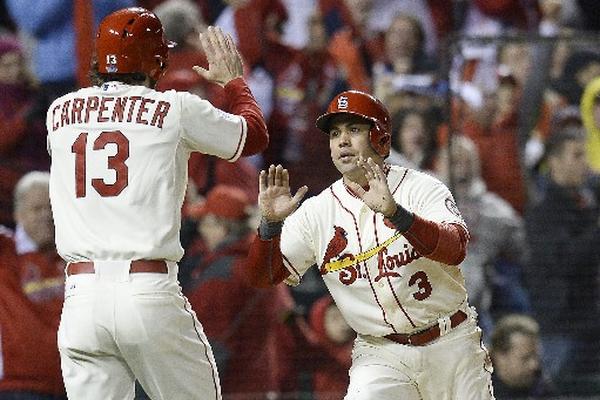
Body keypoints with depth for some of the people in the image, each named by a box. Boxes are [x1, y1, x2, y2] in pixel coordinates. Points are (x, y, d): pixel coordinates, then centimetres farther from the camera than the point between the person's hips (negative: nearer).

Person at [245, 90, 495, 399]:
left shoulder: (421, 188, -8)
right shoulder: (318, 210, 0)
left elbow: (455, 248, -27)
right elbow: (263, 276, -2)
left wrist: (394, 212, -42)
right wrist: (270, 223, -21)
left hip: (450, 347, -1)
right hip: (379, 355, 1)